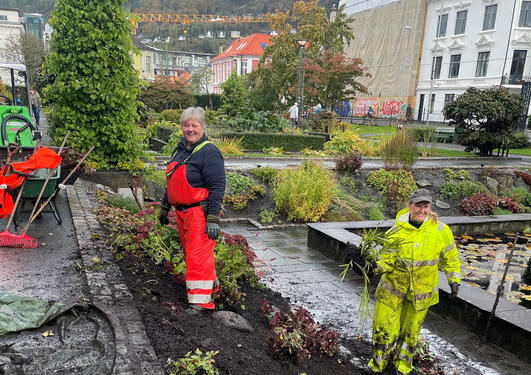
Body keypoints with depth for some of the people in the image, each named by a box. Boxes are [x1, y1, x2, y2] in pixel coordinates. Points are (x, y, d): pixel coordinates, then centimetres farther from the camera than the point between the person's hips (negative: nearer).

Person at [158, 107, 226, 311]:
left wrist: (213, 219, -23)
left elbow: (217, 187, -19)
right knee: (190, 253, 19)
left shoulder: (209, 152, -14)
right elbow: (172, 181, 23)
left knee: (198, 255, -8)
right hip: (182, 211, 9)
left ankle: (200, 299, 2)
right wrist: (165, 206, 25)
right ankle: (211, 283, 38)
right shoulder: (180, 149, 13)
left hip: (200, 213, -9)